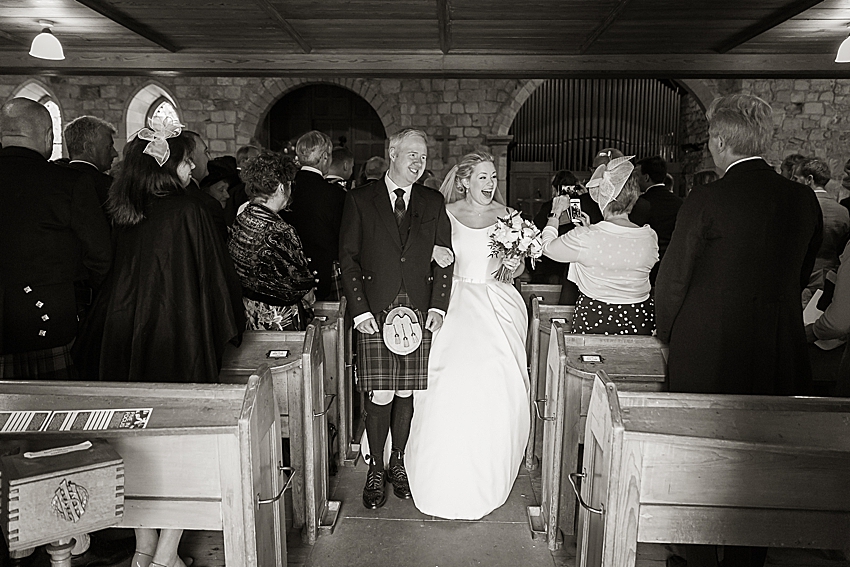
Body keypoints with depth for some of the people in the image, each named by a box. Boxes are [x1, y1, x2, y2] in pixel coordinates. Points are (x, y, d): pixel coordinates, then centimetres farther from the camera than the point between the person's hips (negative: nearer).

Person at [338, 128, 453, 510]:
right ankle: (376, 469, 18)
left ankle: (397, 464, 27)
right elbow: (347, 257, 1)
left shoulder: (433, 203, 11)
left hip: (419, 314, 2)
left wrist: (438, 306, -1)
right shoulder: (359, 199, 3)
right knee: (380, 396, -2)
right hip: (374, 313, -2)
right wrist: (359, 309, -7)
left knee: (406, 394, 8)